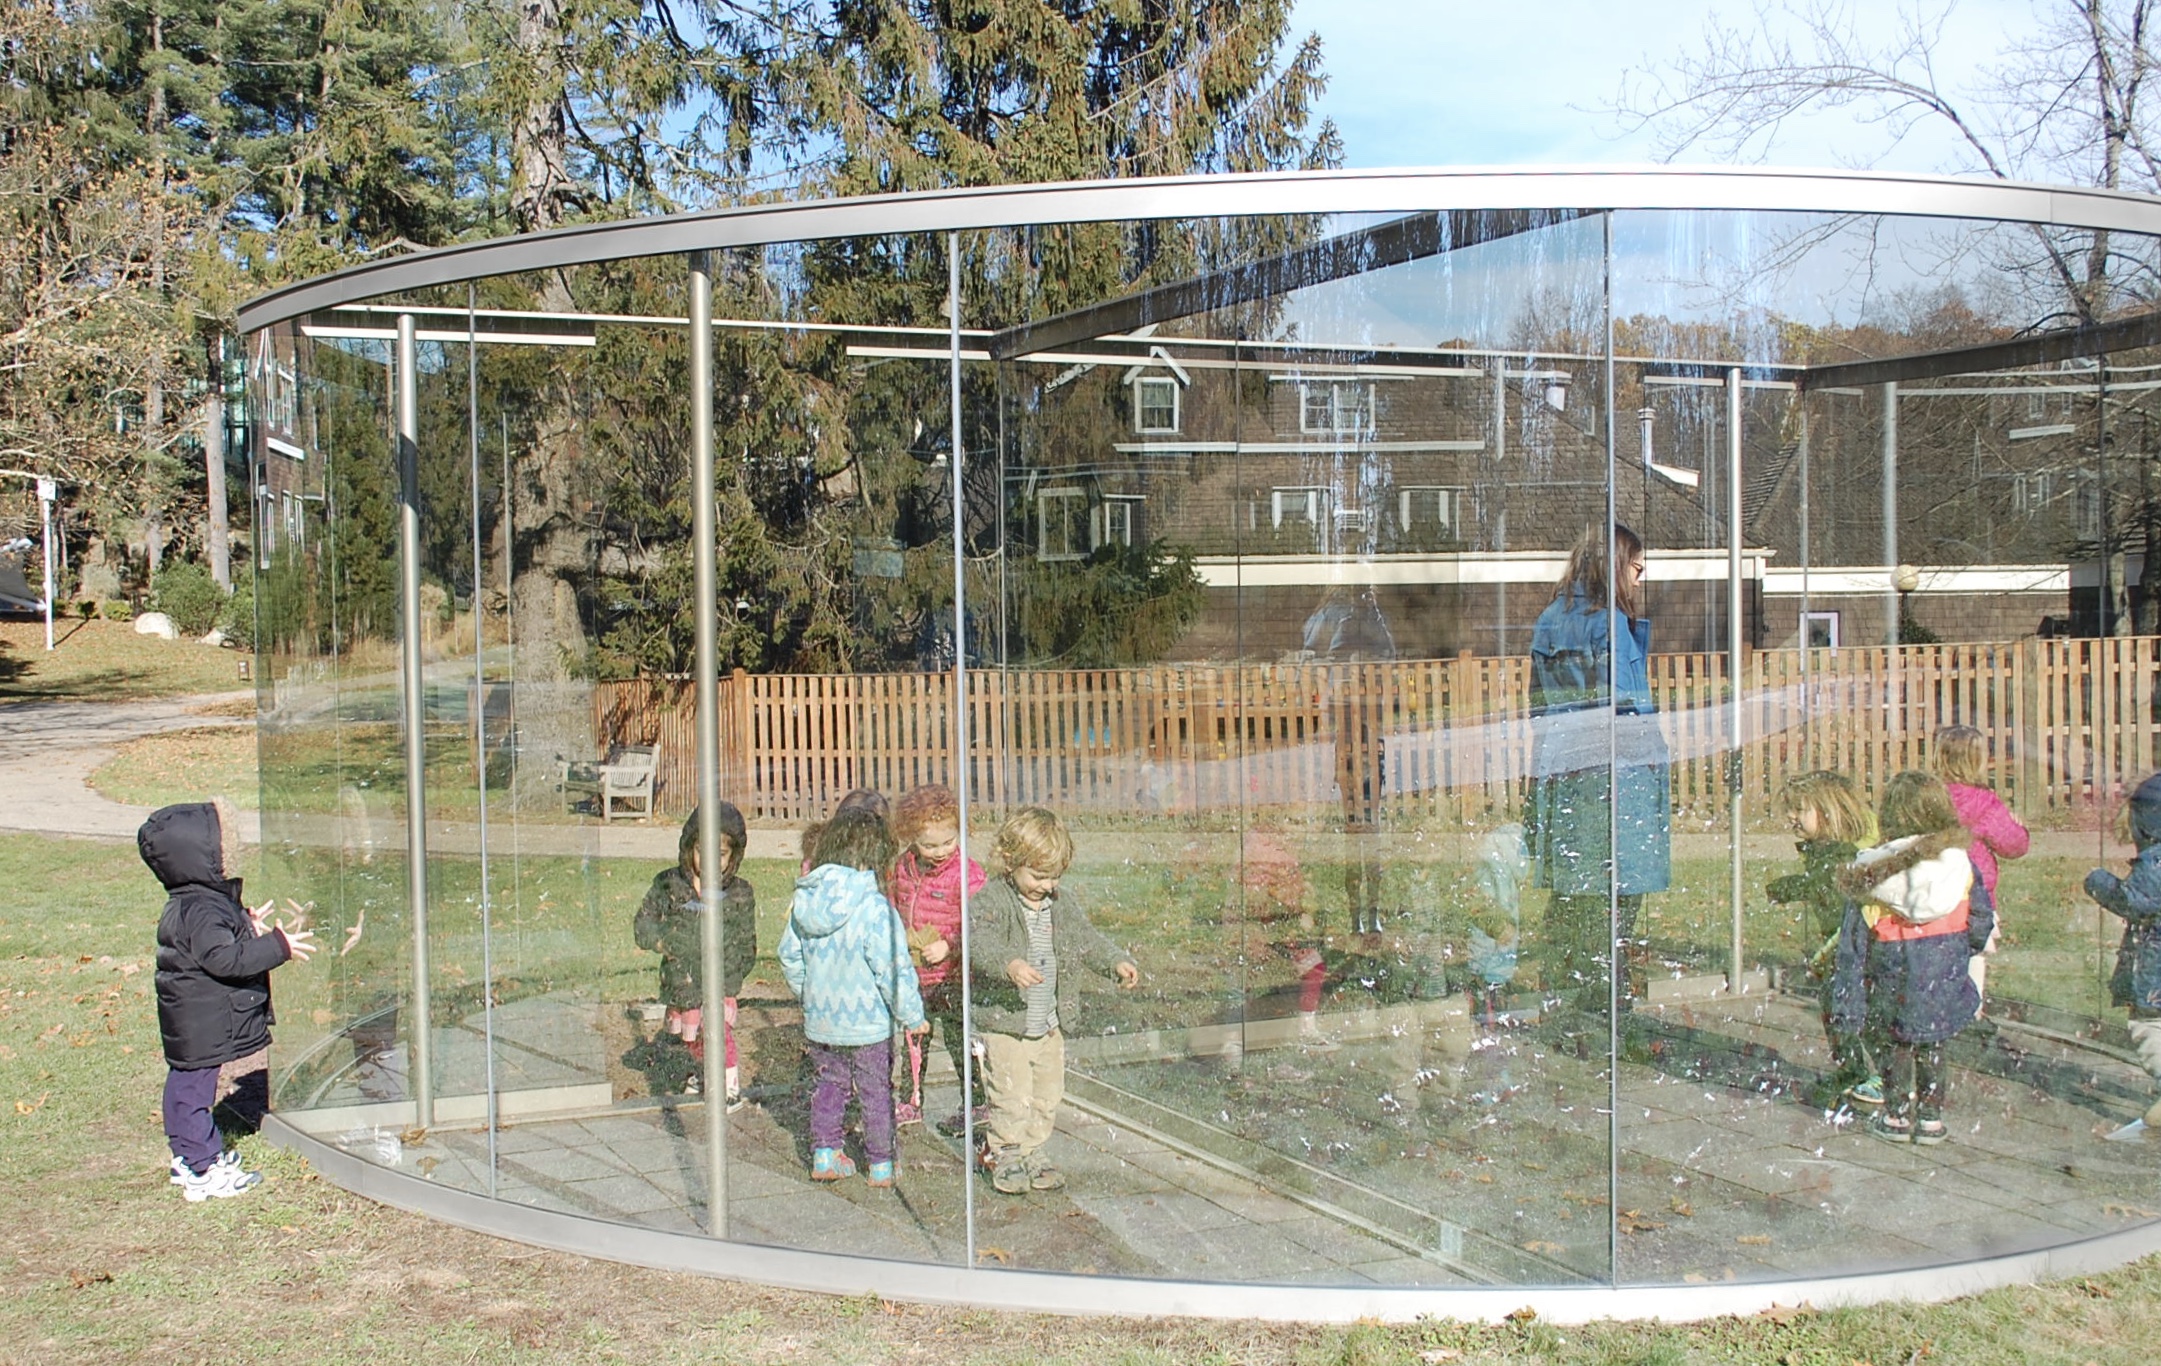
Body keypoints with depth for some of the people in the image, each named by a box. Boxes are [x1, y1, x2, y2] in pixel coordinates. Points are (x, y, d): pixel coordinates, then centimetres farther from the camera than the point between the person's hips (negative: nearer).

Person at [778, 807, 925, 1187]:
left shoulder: (804, 900, -3)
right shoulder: (874, 906, -22)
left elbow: (789, 956, 9)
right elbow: (892, 968, -19)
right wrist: (913, 1016, -7)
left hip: (819, 1020, 5)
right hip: (868, 1023, -5)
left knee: (830, 1083, 22)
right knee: (876, 1092, 10)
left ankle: (824, 1153, 22)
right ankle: (881, 1164, 20)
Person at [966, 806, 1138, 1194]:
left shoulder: (1063, 902, 6)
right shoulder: (991, 901, -14)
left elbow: (1087, 939, 17)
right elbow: (978, 940, -31)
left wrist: (1116, 962, 2)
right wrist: (1009, 963, -48)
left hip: (1050, 1026, 6)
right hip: (1005, 1024, -6)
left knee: (1047, 1097, 14)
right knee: (1012, 1098, -2)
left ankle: (1031, 1154, 30)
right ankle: (1005, 1156, 17)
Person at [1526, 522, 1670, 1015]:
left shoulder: (1549, 619, 12)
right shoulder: (1611, 621, -9)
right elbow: (1626, 705, -12)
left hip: (1559, 770, 7)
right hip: (1610, 770, -7)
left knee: (1568, 883, 12)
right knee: (1612, 882, 0)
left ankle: (1558, 983, 17)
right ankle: (1597, 987, 2)